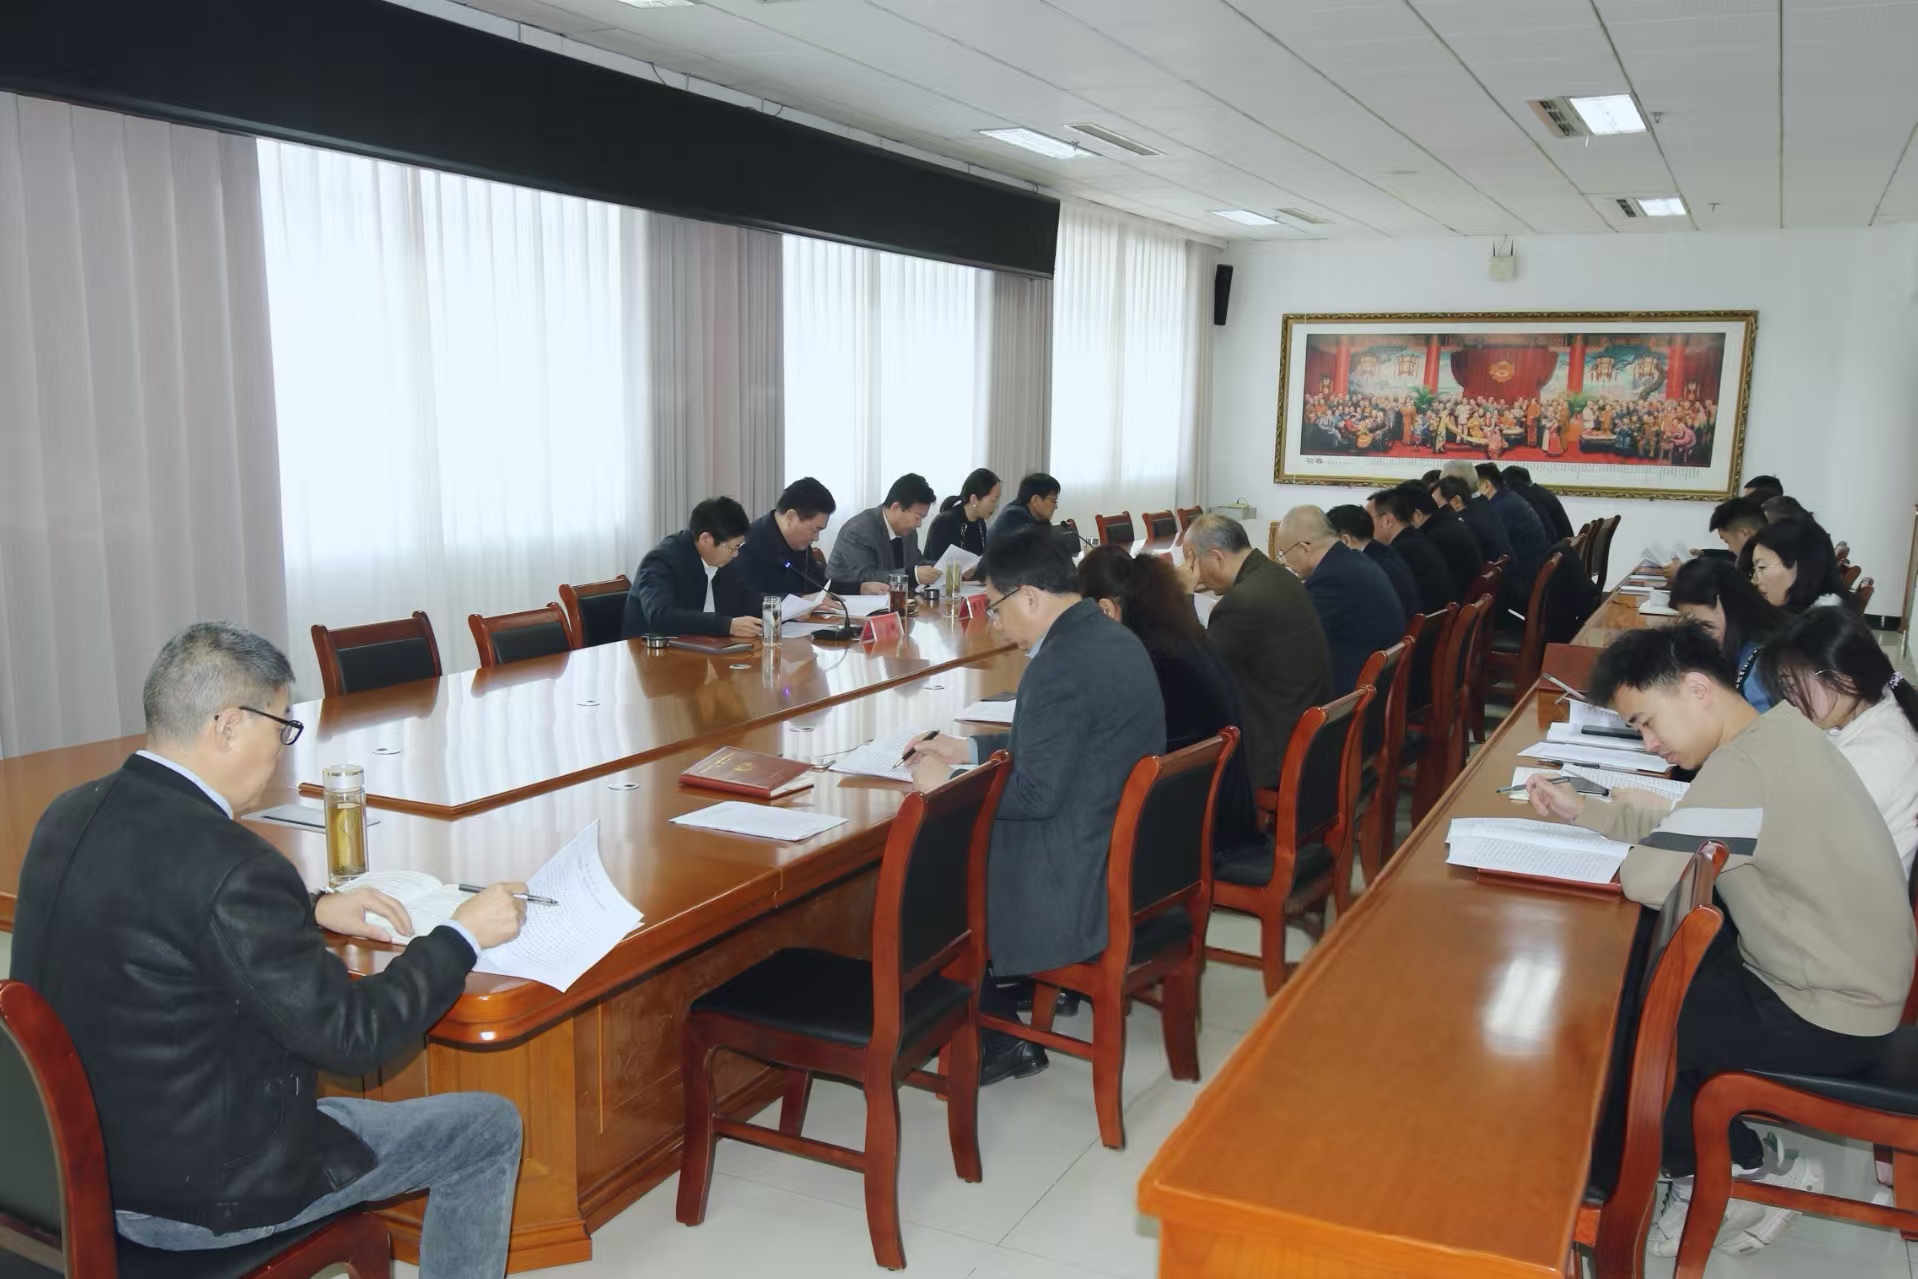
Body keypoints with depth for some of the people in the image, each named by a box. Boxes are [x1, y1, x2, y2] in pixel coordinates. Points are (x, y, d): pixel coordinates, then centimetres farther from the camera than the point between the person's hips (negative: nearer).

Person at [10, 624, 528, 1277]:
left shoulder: (71, 813, -3)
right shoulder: (228, 862, -29)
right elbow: (350, 1036, -22)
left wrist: (313, 911, 9)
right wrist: (462, 935, -10)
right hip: (193, 1193, -9)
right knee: (490, 1127, 3)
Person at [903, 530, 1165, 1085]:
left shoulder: (1060, 666, -24)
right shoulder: (1114, 638, 6)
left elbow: (1037, 792, -24)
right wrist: (967, 748, 16)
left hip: (1081, 885, -9)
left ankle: (1002, 1041, 19)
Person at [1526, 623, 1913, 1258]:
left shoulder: (1743, 769, -30)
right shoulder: (1776, 729, 1)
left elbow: (1647, 878, -31)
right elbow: (1682, 831, 9)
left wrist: (1634, 814, -10)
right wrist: (1586, 811, 0)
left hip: (1830, 1021, -9)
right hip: (1842, 973, 9)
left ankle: (1755, 1170, 18)